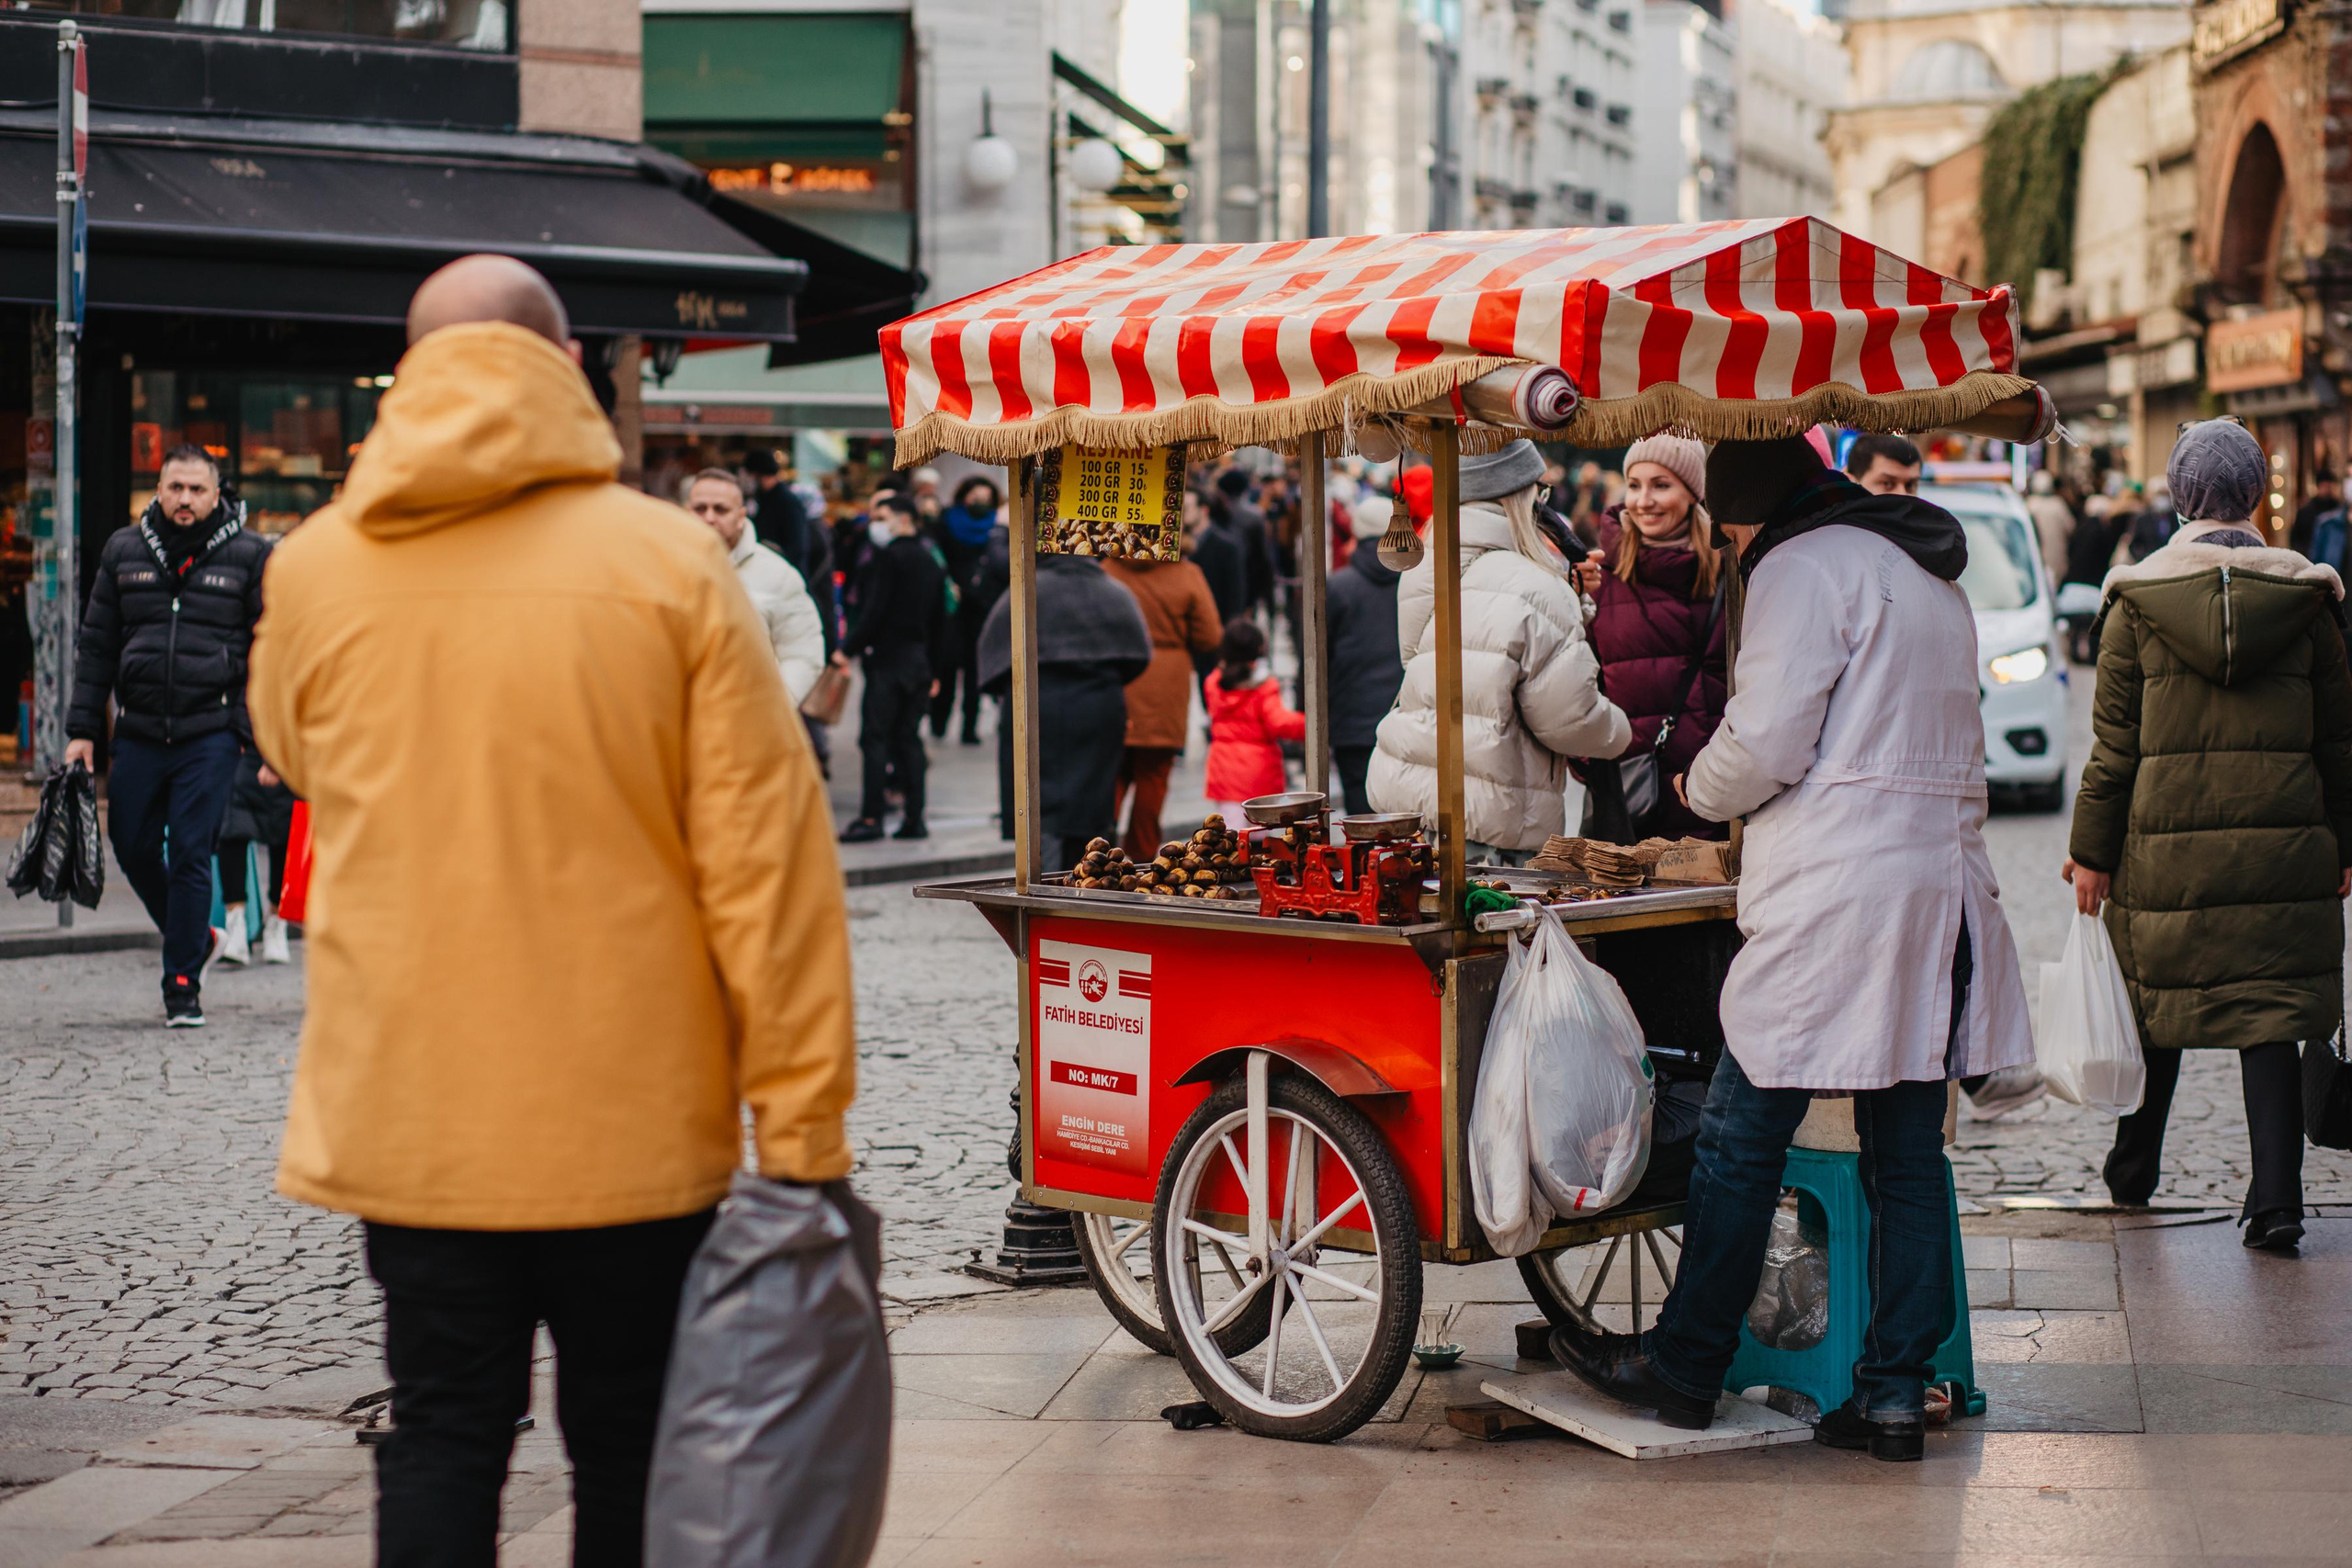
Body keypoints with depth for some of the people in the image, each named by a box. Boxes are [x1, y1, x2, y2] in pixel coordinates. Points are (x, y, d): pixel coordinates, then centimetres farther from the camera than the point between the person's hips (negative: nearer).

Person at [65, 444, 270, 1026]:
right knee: (133, 848, 7)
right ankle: (197, 938, 31)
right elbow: (96, 646, 12)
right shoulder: (123, 551, 10)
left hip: (211, 733, -4)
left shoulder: (249, 556, 2)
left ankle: (183, 985, 3)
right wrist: (82, 729, 6)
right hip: (138, 732, 4)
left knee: (190, 854, -5)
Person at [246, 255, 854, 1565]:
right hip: (631, 1125, -2)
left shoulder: (314, 572, -1)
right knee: (632, 1450, 10)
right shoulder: (670, 561, -9)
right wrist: (803, 1120, -7)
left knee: (441, 1437, 10)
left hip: (401, 1114, 2)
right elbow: (764, 855, -11)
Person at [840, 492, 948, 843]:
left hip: (888, 658, -8)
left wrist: (847, 647, -12)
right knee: (908, 737, 10)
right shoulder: (931, 561, 15)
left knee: (875, 738, -6)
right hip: (919, 662, 8)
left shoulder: (889, 557, -10)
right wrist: (934, 667, 22)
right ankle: (914, 817, 7)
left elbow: (874, 612, -16)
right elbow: (939, 620, 18)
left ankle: (871, 817, -9)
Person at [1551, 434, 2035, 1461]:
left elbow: (1764, 744, -13)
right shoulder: (1932, 575, 20)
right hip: (1945, 877, 8)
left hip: (1835, 895, -8)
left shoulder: (1804, 566, -7)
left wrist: (1701, 789, 7)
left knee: (1742, 1140, 2)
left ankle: (1684, 1368, 11)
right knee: (1907, 1154, 8)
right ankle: (1896, 1393, 9)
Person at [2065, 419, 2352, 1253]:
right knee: (2270, 1013, 1)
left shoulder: (2139, 600, -2)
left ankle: (2133, 1171, 30)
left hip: (2166, 843, 0)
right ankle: (2276, 1196, -7)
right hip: (2283, 841, 0)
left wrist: (2090, 852, 5)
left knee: (2155, 1001, 15)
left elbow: (2113, 744, -1)